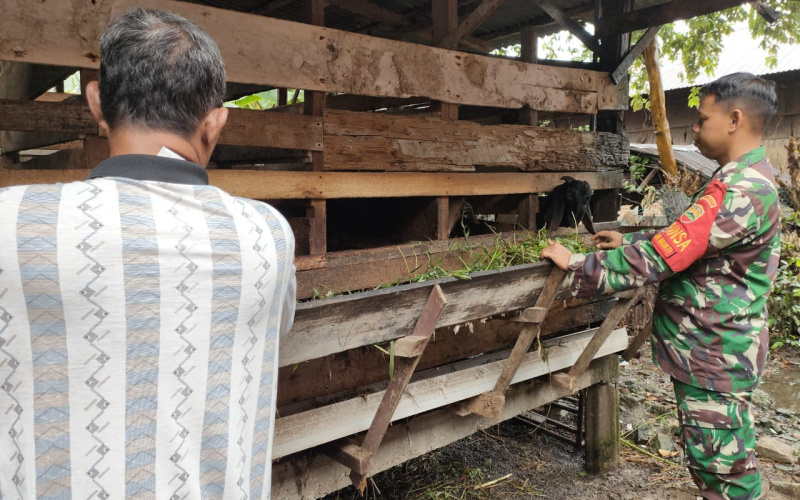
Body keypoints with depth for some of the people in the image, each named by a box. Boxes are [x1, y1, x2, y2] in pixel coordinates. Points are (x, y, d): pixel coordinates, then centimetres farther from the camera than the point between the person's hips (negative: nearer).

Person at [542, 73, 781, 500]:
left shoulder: (739, 191, -24)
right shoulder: (750, 178, 12)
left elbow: (661, 256, -27)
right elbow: (688, 238, 20)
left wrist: (578, 267, -20)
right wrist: (629, 240, 12)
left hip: (714, 354, -10)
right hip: (714, 350, 10)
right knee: (720, 462, 22)